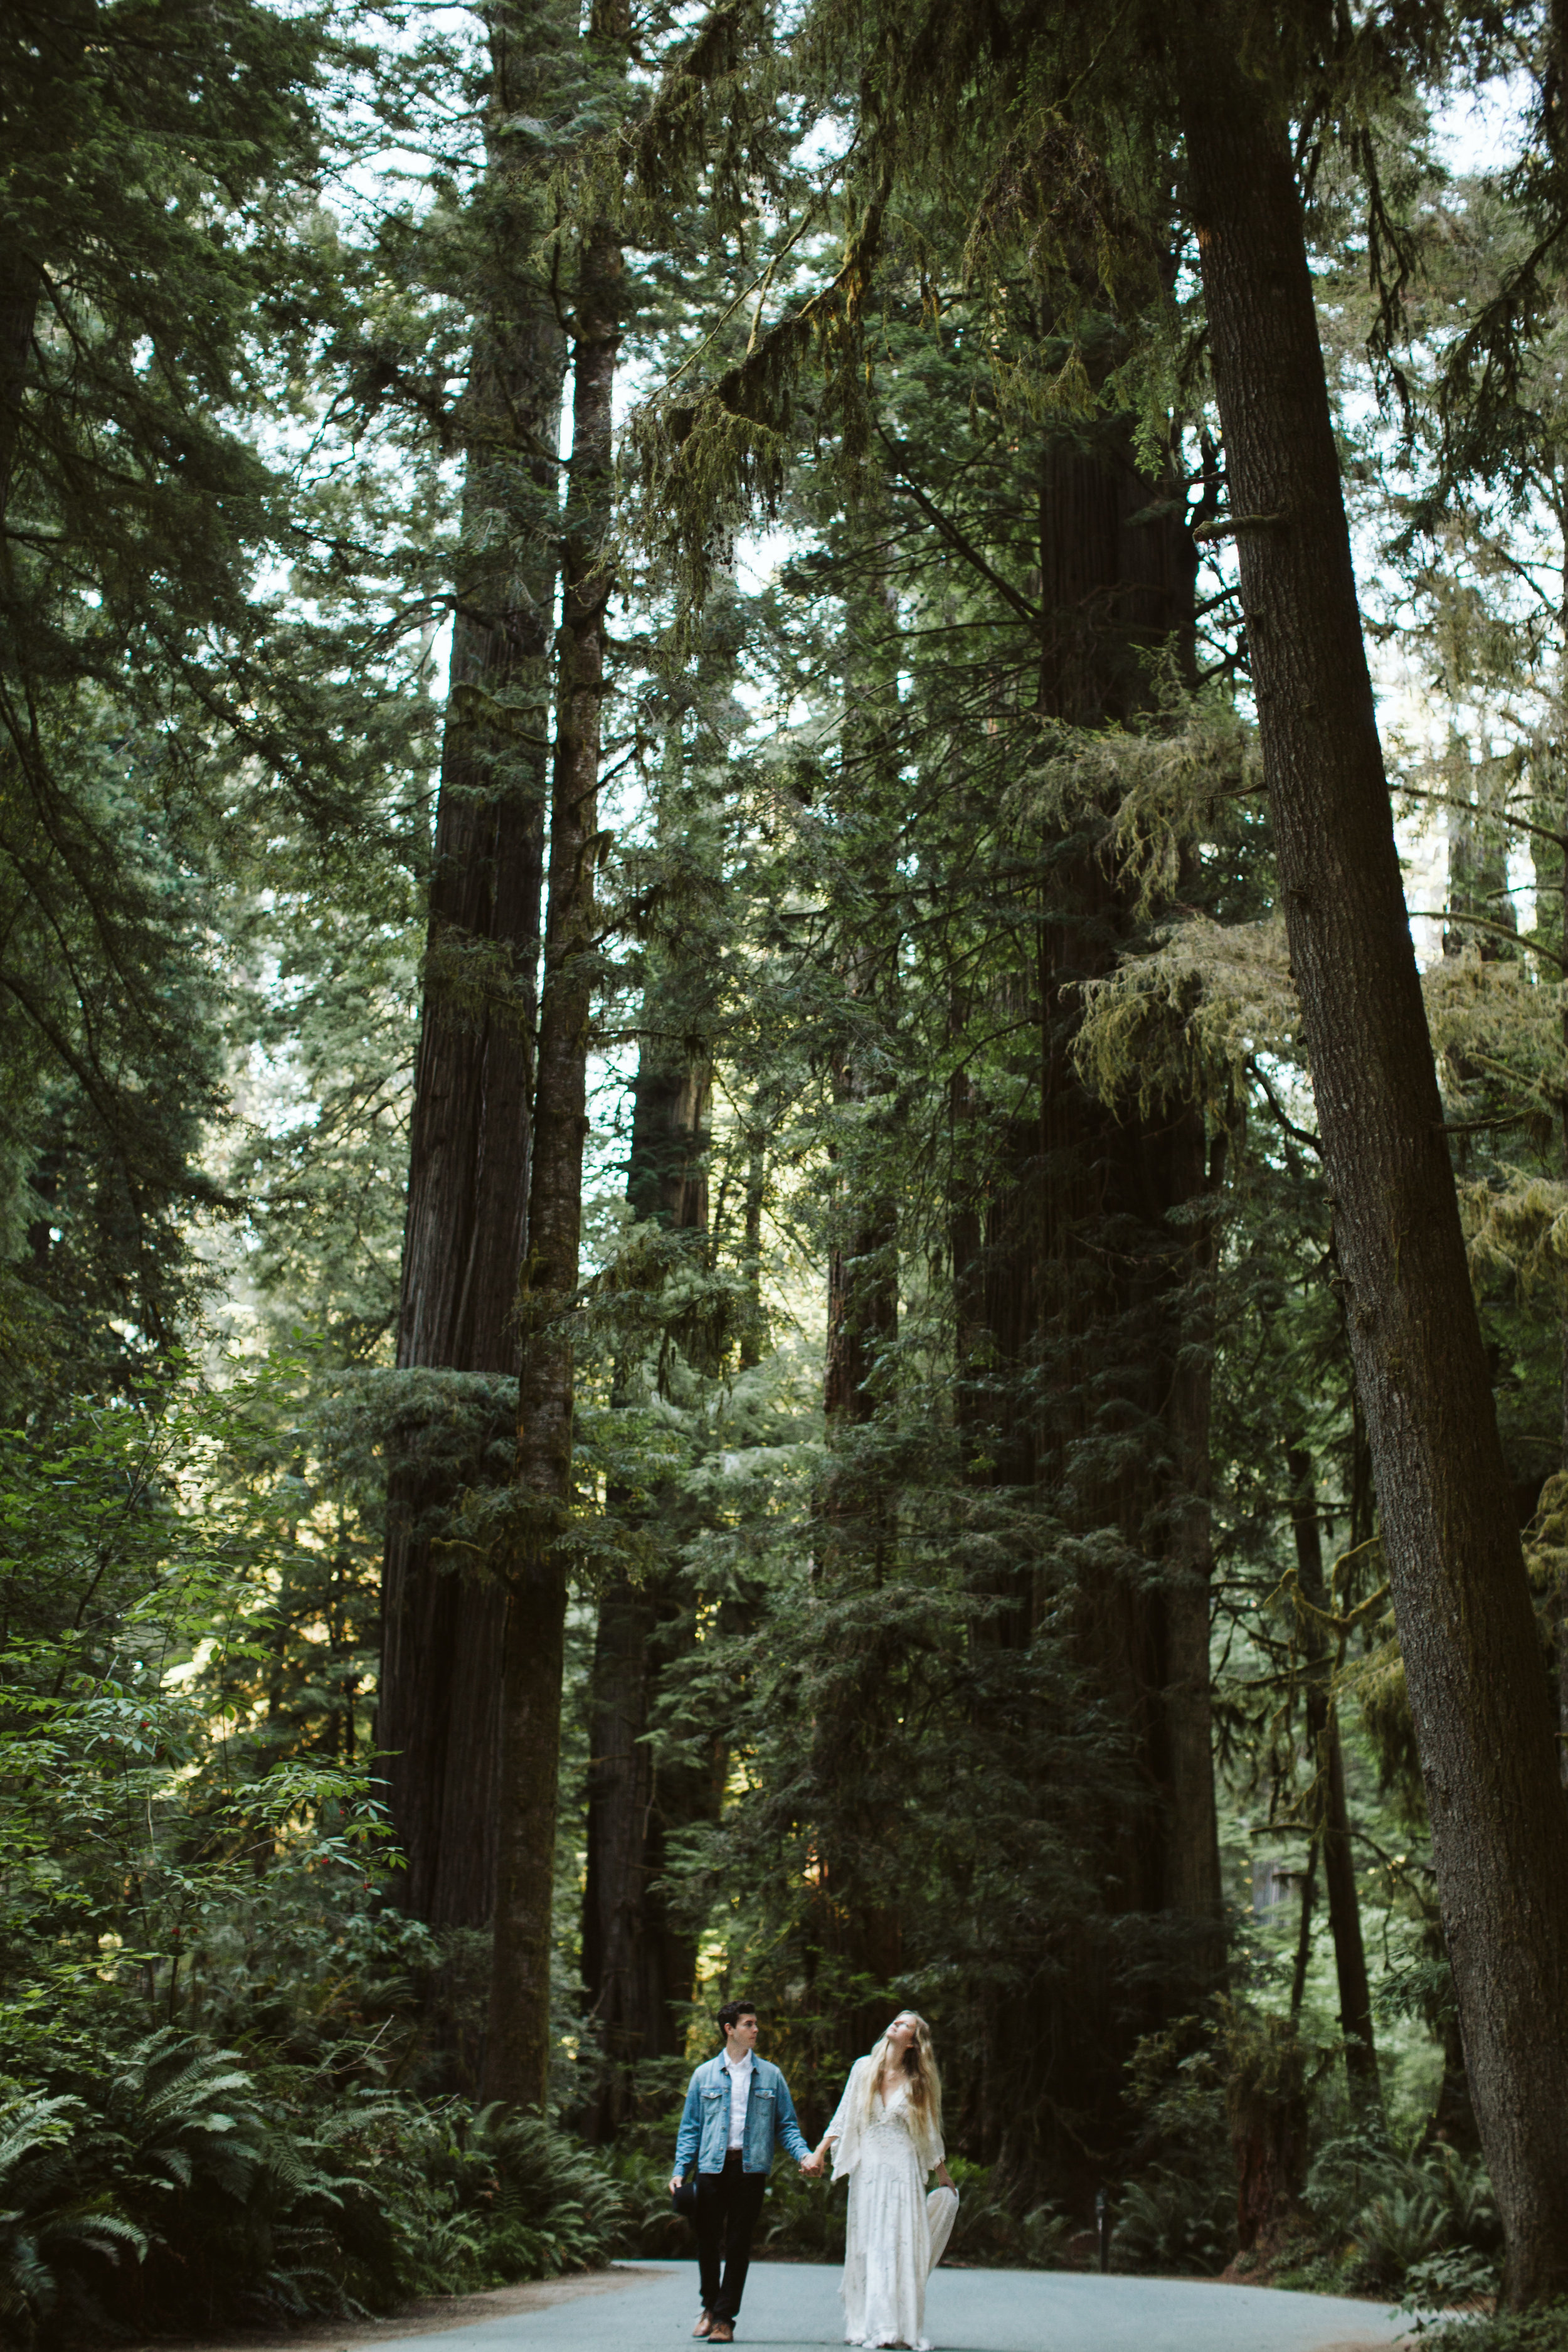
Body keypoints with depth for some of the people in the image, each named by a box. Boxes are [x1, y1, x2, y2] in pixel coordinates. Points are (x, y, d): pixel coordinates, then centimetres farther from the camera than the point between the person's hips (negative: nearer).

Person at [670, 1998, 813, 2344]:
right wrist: (679, 2170, -1)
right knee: (707, 2241, 3)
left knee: (738, 2244, 1)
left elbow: (787, 2124, 9)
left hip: (750, 2169, 0)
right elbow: (690, 2127, 9)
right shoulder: (704, 2076, 8)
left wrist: (803, 2154, -8)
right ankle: (710, 2306, 27)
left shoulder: (770, 2076, 9)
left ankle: (725, 2319, 11)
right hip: (712, 2168, 0)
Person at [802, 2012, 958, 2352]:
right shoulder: (863, 2069, 5)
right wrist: (818, 2153, 4)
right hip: (866, 2170, 1)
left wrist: (945, 2178, 17)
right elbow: (843, 2117, 10)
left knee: (902, 2246, -5)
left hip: (904, 2171, -1)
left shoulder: (917, 2082, 4)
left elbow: (929, 2135, 12)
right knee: (867, 2247, 1)